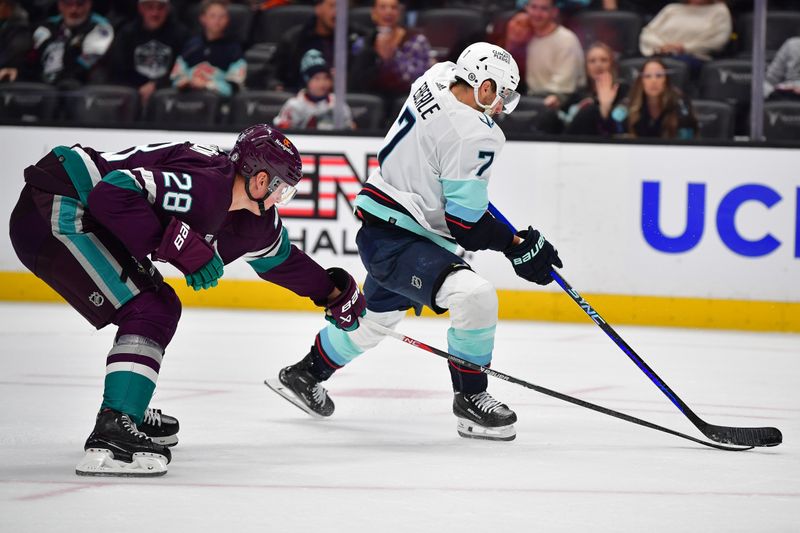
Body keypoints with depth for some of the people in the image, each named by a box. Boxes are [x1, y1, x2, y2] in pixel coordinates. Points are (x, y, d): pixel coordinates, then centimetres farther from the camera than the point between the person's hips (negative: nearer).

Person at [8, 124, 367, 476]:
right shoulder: (204, 187, -22)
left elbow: (279, 257, 30)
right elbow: (113, 192, -31)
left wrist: (333, 293, 37)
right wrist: (179, 245, -28)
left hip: (86, 217, 11)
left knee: (161, 307, 21)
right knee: (147, 312, -16)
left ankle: (128, 413, 34)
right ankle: (111, 435, -25)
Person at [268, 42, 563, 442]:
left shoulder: (436, 77, 0)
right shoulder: (471, 137, -25)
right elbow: (467, 225, -22)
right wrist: (518, 247, -12)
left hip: (380, 225, 10)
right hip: (396, 239, -10)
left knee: (379, 315, 31)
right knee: (476, 297, -25)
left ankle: (305, 374, 50)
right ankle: (470, 400, -12)